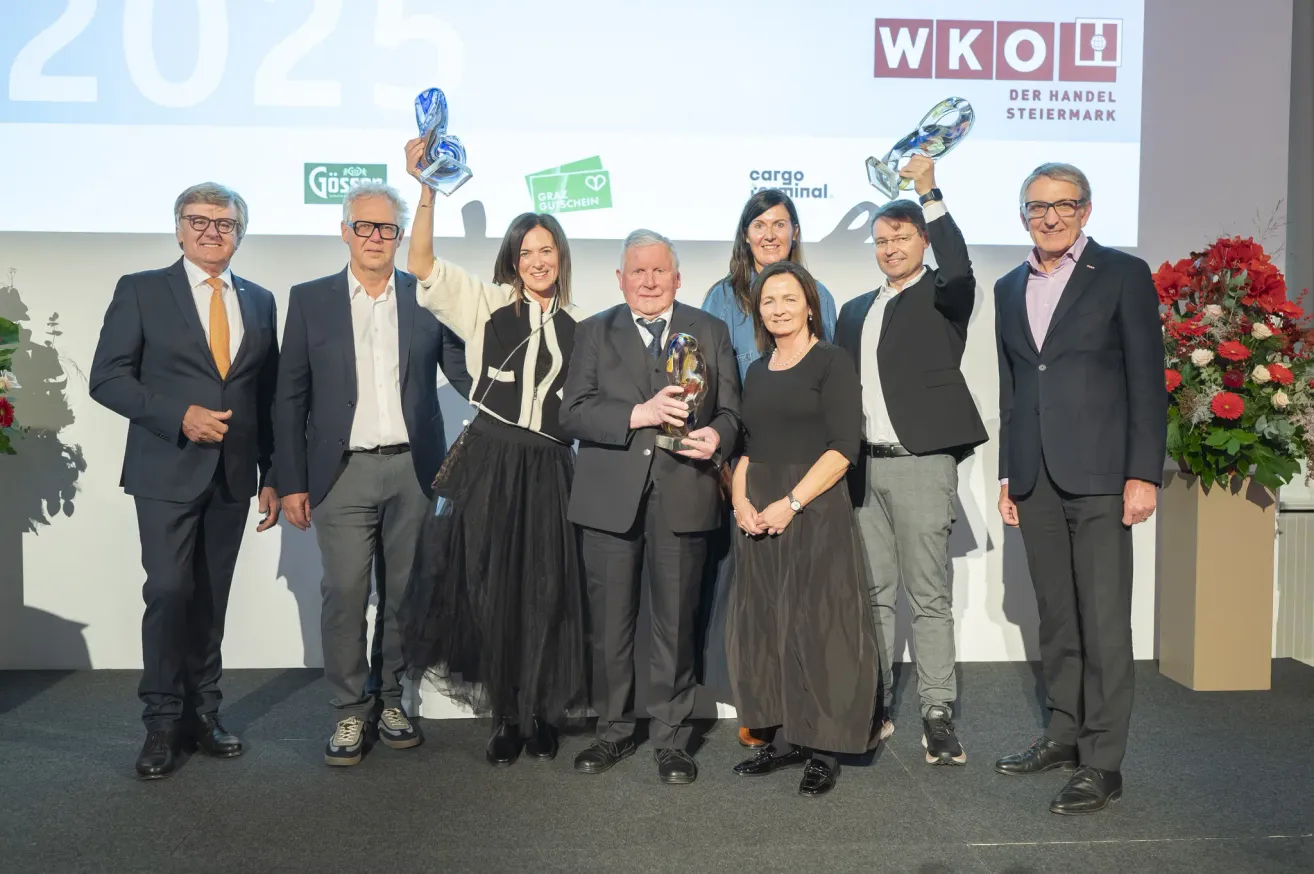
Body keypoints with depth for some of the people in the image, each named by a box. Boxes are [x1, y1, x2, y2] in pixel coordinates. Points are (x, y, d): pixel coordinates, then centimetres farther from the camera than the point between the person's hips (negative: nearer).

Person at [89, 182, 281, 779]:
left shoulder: (259, 301, 12)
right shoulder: (141, 291, 2)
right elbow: (107, 377, -3)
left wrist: (272, 475, 9)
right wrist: (180, 415, -16)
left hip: (233, 476, 3)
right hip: (167, 471, -3)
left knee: (212, 598, 9)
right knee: (169, 592, -8)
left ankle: (203, 714, 20)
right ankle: (162, 723, 8)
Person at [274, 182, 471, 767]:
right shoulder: (310, 300, 5)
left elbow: (466, 373, 5)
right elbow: (291, 398, 4)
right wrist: (292, 482, 0)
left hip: (412, 470, 1)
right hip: (343, 472, -1)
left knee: (403, 593, 10)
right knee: (344, 595, -1)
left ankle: (389, 698, 27)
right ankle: (350, 712, 15)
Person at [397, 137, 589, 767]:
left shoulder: (578, 324, 9)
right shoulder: (486, 304, 4)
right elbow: (422, 264, -5)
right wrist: (427, 189, -13)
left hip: (549, 469, 1)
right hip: (488, 462, -1)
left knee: (546, 593, 5)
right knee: (490, 588, 4)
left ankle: (542, 714, 22)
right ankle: (506, 716, 19)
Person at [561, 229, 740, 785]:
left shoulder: (710, 332, 11)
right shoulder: (595, 332, 9)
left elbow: (730, 409, 8)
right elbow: (573, 412, -3)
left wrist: (716, 436, -15)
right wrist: (639, 415, -17)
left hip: (683, 495, 0)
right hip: (611, 498, 1)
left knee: (676, 623, 6)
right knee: (611, 624, 9)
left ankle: (671, 738, 20)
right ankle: (614, 731, 26)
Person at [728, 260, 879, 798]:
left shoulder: (832, 363, -4)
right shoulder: (757, 372, 16)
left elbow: (843, 447, -12)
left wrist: (791, 503, -19)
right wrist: (740, 498, -1)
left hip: (816, 511, -6)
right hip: (759, 517, 6)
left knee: (817, 626, -2)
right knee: (765, 626, 8)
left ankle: (823, 750, 9)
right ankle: (789, 738, 20)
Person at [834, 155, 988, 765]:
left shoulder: (941, 298, 4)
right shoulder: (855, 311, 20)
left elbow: (959, 268, -20)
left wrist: (930, 193, -19)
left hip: (921, 463, -5)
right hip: (862, 467, 6)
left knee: (929, 596, -1)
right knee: (872, 594, 11)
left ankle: (937, 716, 7)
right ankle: (874, 707, 20)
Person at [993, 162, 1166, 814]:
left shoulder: (1122, 274, 1)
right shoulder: (1009, 289, 16)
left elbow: (1147, 379, -4)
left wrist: (1143, 474, -10)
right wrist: (1008, 476, 14)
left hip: (1099, 475, -5)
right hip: (1036, 480, 5)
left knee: (1104, 621, -4)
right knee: (1055, 618, 12)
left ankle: (1102, 764, 3)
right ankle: (1064, 735, 24)